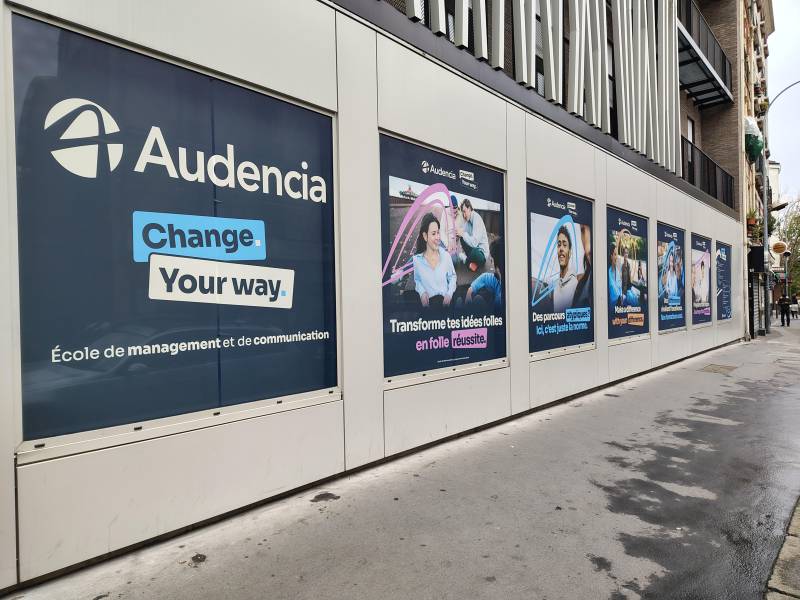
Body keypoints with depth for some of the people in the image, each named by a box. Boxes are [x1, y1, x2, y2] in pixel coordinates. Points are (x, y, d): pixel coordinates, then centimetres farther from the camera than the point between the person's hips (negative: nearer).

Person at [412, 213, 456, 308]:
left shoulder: (446, 255, 3)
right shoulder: (416, 260, -1)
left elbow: (452, 277, 14)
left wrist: (449, 293, -2)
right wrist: (422, 292, -5)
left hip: (445, 299, 1)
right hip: (428, 301, -1)